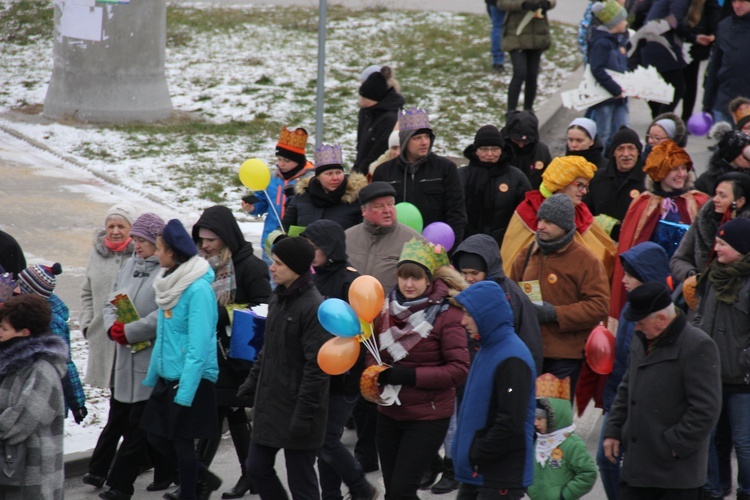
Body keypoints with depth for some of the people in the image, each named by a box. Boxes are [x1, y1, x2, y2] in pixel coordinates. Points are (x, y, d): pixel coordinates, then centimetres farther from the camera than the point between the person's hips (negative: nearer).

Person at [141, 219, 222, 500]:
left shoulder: (198, 289, -19)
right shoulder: (169, 282, 8)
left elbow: (198, 346, -21)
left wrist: (185, 392, -22)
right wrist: (152, 375, 17)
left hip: (193, 381, -9)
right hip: (167, 378, 9)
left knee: (182, 442, 1)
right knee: (157, 438, 13)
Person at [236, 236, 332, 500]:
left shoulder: (314, 307, -18)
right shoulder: (278, 298, 10)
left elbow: (316, 366, -19)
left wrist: (304, 413, -20)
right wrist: (253, 382, 17)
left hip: (296, 408, -9)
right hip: (270, 404, 9)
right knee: (257, 467, 13)